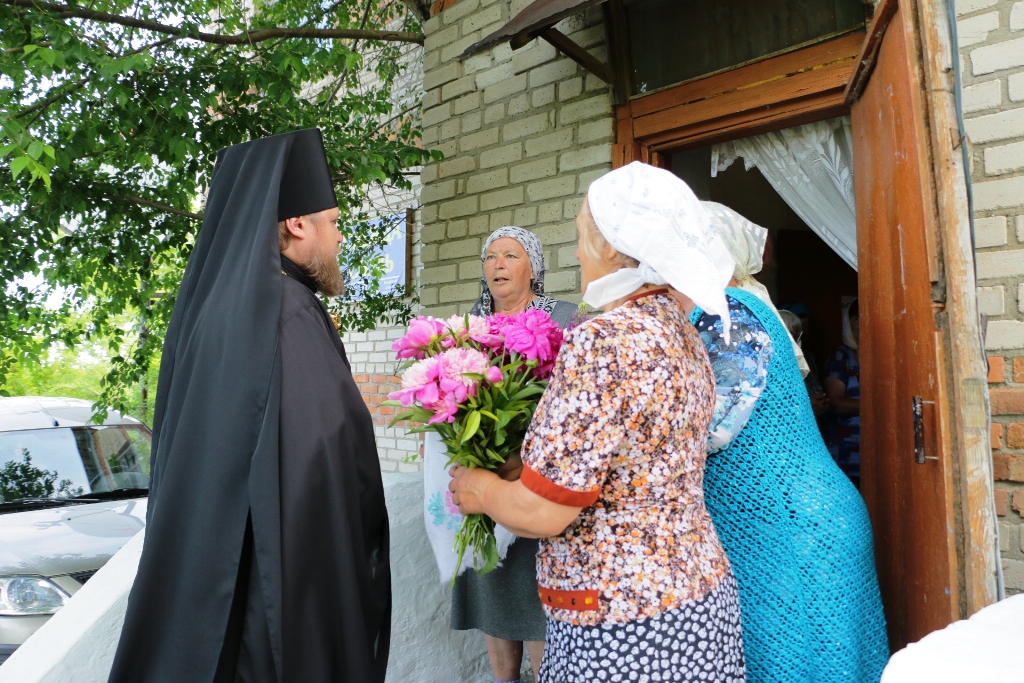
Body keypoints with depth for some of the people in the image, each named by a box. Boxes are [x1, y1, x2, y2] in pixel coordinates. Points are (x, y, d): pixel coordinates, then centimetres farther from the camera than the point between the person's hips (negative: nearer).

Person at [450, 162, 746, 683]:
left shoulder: (604, 339, -24)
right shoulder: (683, 333, 3)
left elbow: (541, 512, -23)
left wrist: (480, 489, -3)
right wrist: (513, 468, 14)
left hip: (625, 628, -8)